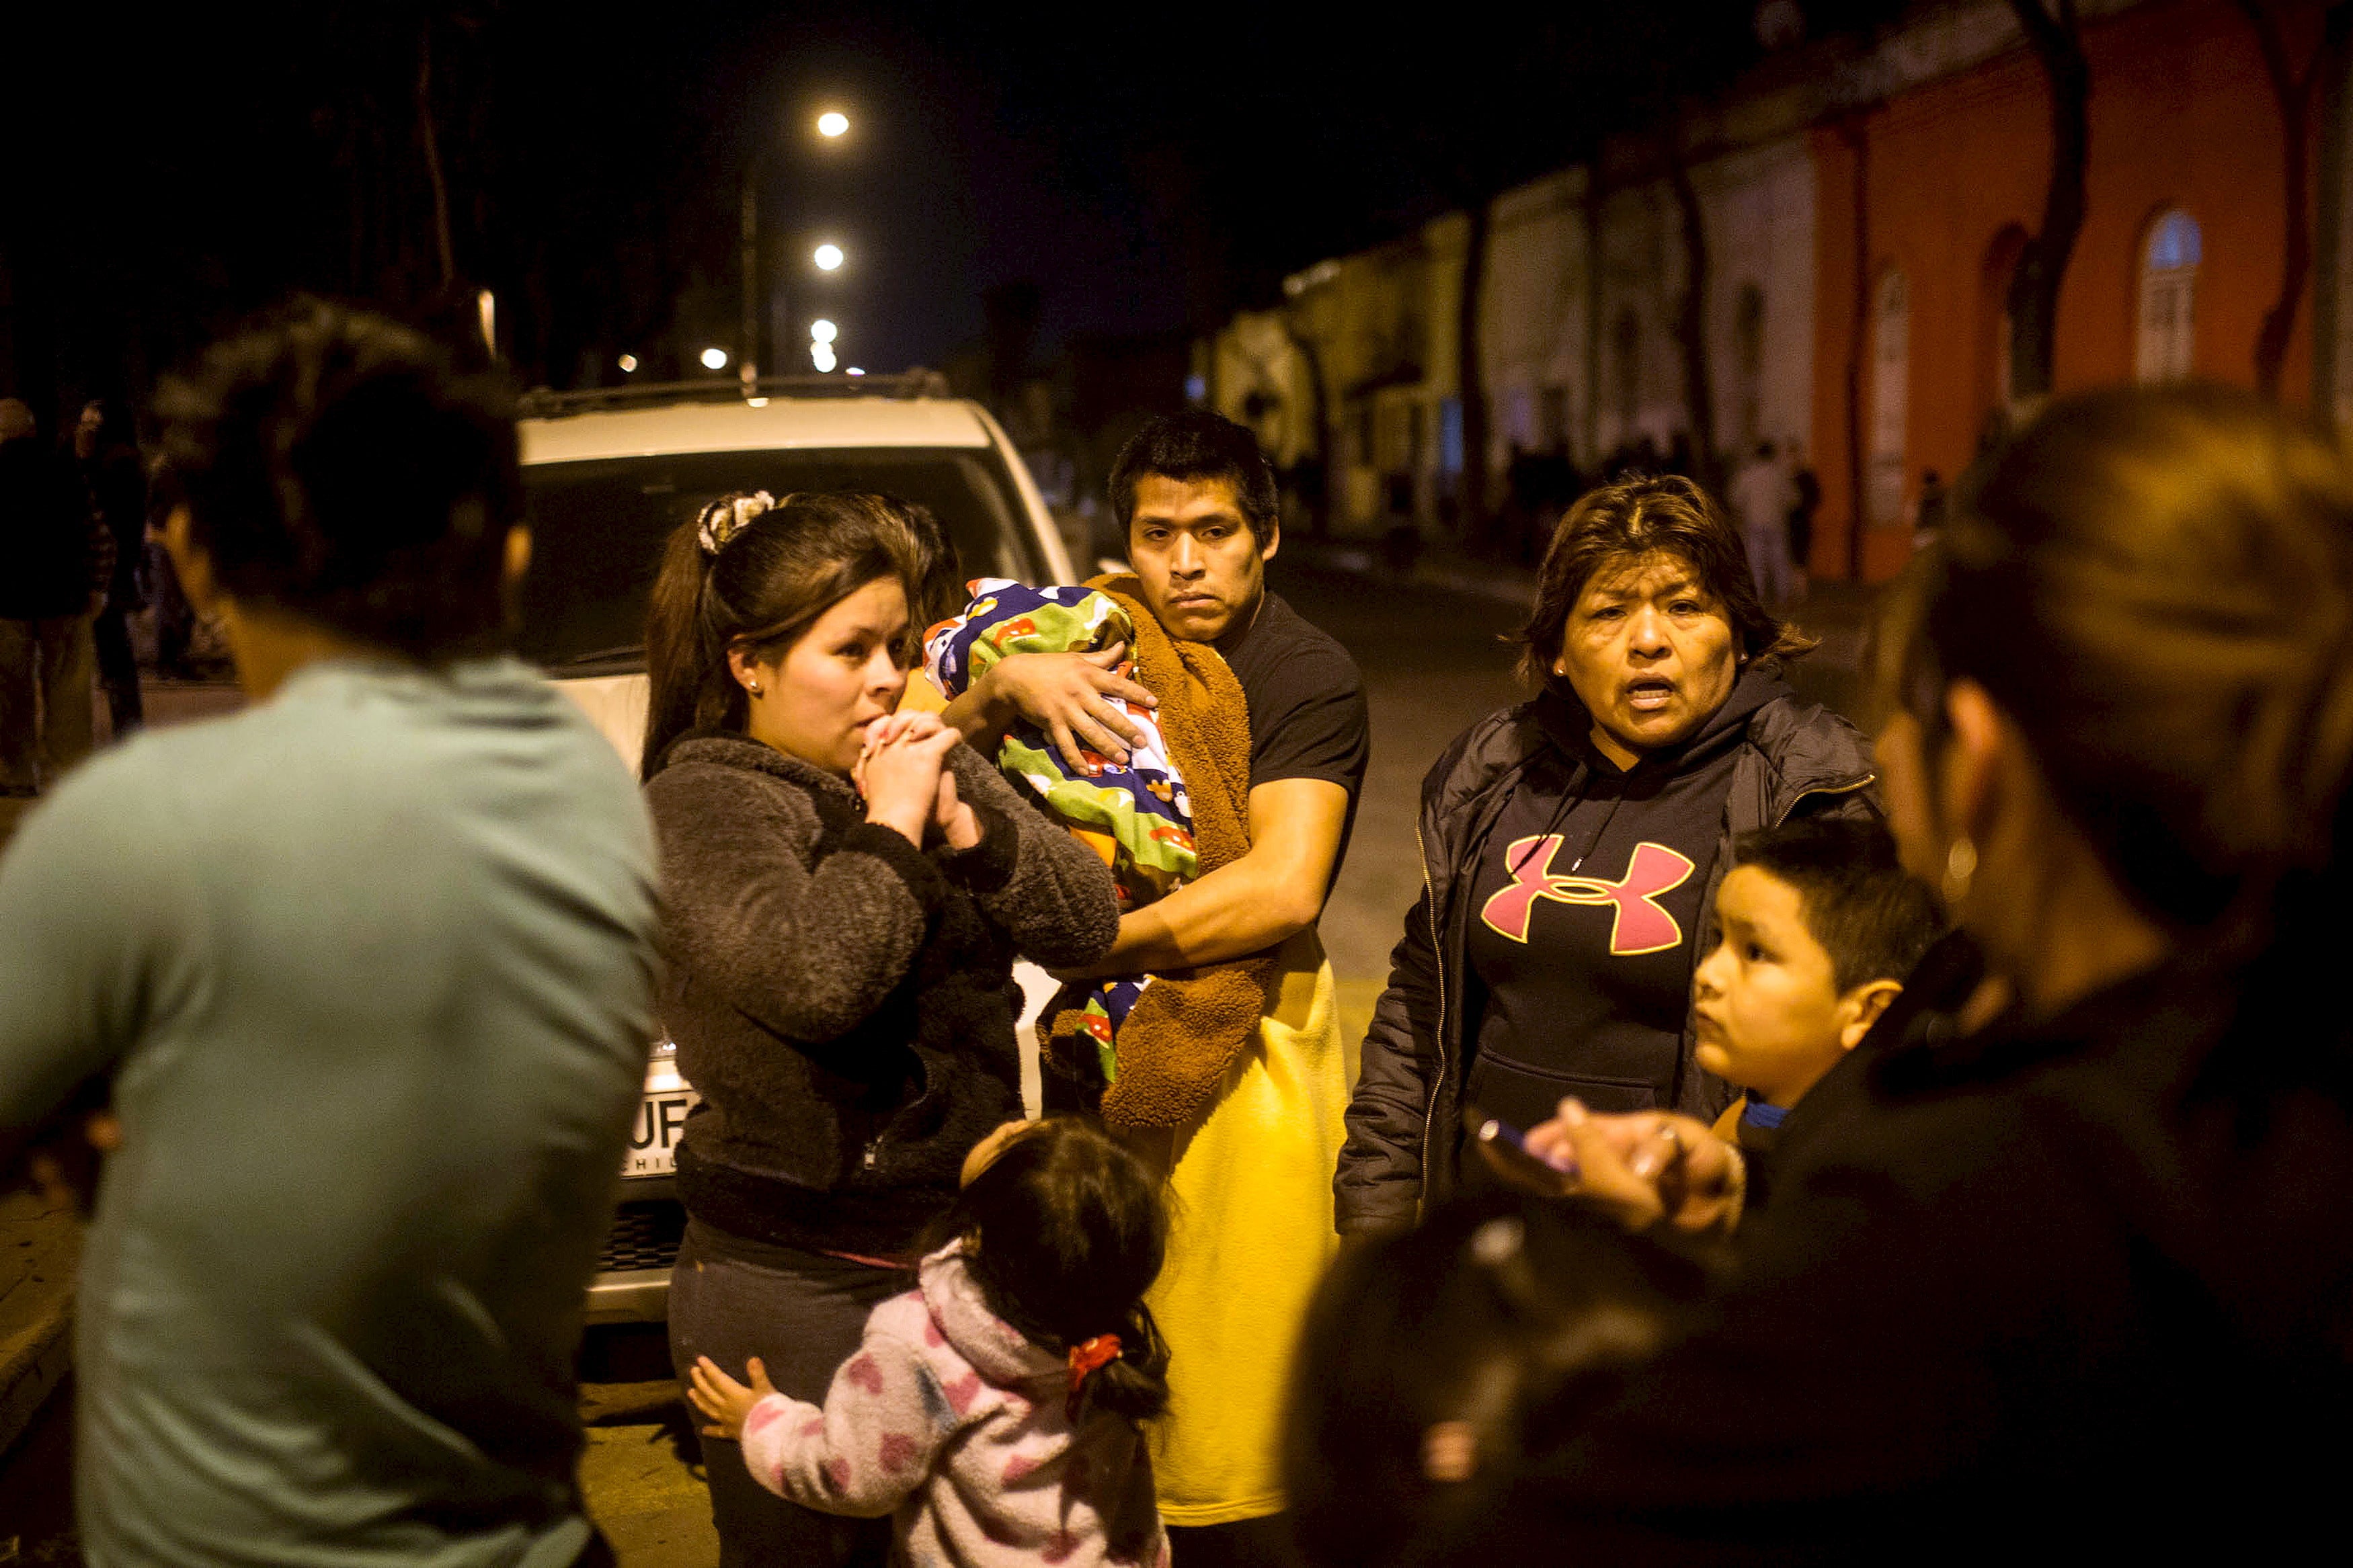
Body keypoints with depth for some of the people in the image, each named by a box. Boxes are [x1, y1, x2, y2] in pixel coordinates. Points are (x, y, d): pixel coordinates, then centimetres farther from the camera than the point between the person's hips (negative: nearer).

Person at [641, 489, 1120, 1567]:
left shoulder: (931, 768, 11)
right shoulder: (701, 804, -8)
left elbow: (1087, 924, 6)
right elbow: (811, 979, -26)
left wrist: (965, 824, -7)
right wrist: (889, 826, -15)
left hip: (960, 1263, 6)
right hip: (796, 1287, -6)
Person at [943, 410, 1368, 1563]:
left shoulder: (1306, 676, -8)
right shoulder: (1099, 640, 9)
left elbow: (1281, 888, -21)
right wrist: (1005, 688, -17)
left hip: (1242, 1060, -5)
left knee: (1229, 1429, -1)